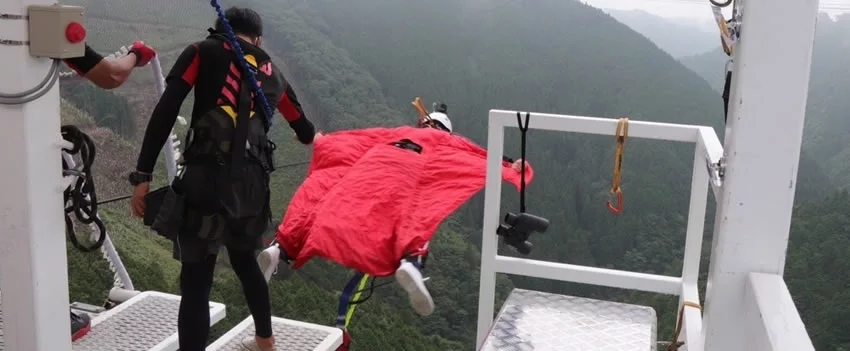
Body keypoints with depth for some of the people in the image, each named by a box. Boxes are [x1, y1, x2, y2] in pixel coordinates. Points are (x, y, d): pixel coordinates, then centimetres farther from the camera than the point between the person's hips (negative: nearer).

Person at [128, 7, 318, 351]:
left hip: (206, 179, -4)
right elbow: (305, 132, 35)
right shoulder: (272, 73, 21)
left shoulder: (204, 51, 9)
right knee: (245, 261, 28)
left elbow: (166, 111, -5)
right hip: (253, 182, 5)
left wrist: (143, 174, -5)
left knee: (196, 283, 1)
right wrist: (315, 137, 59)